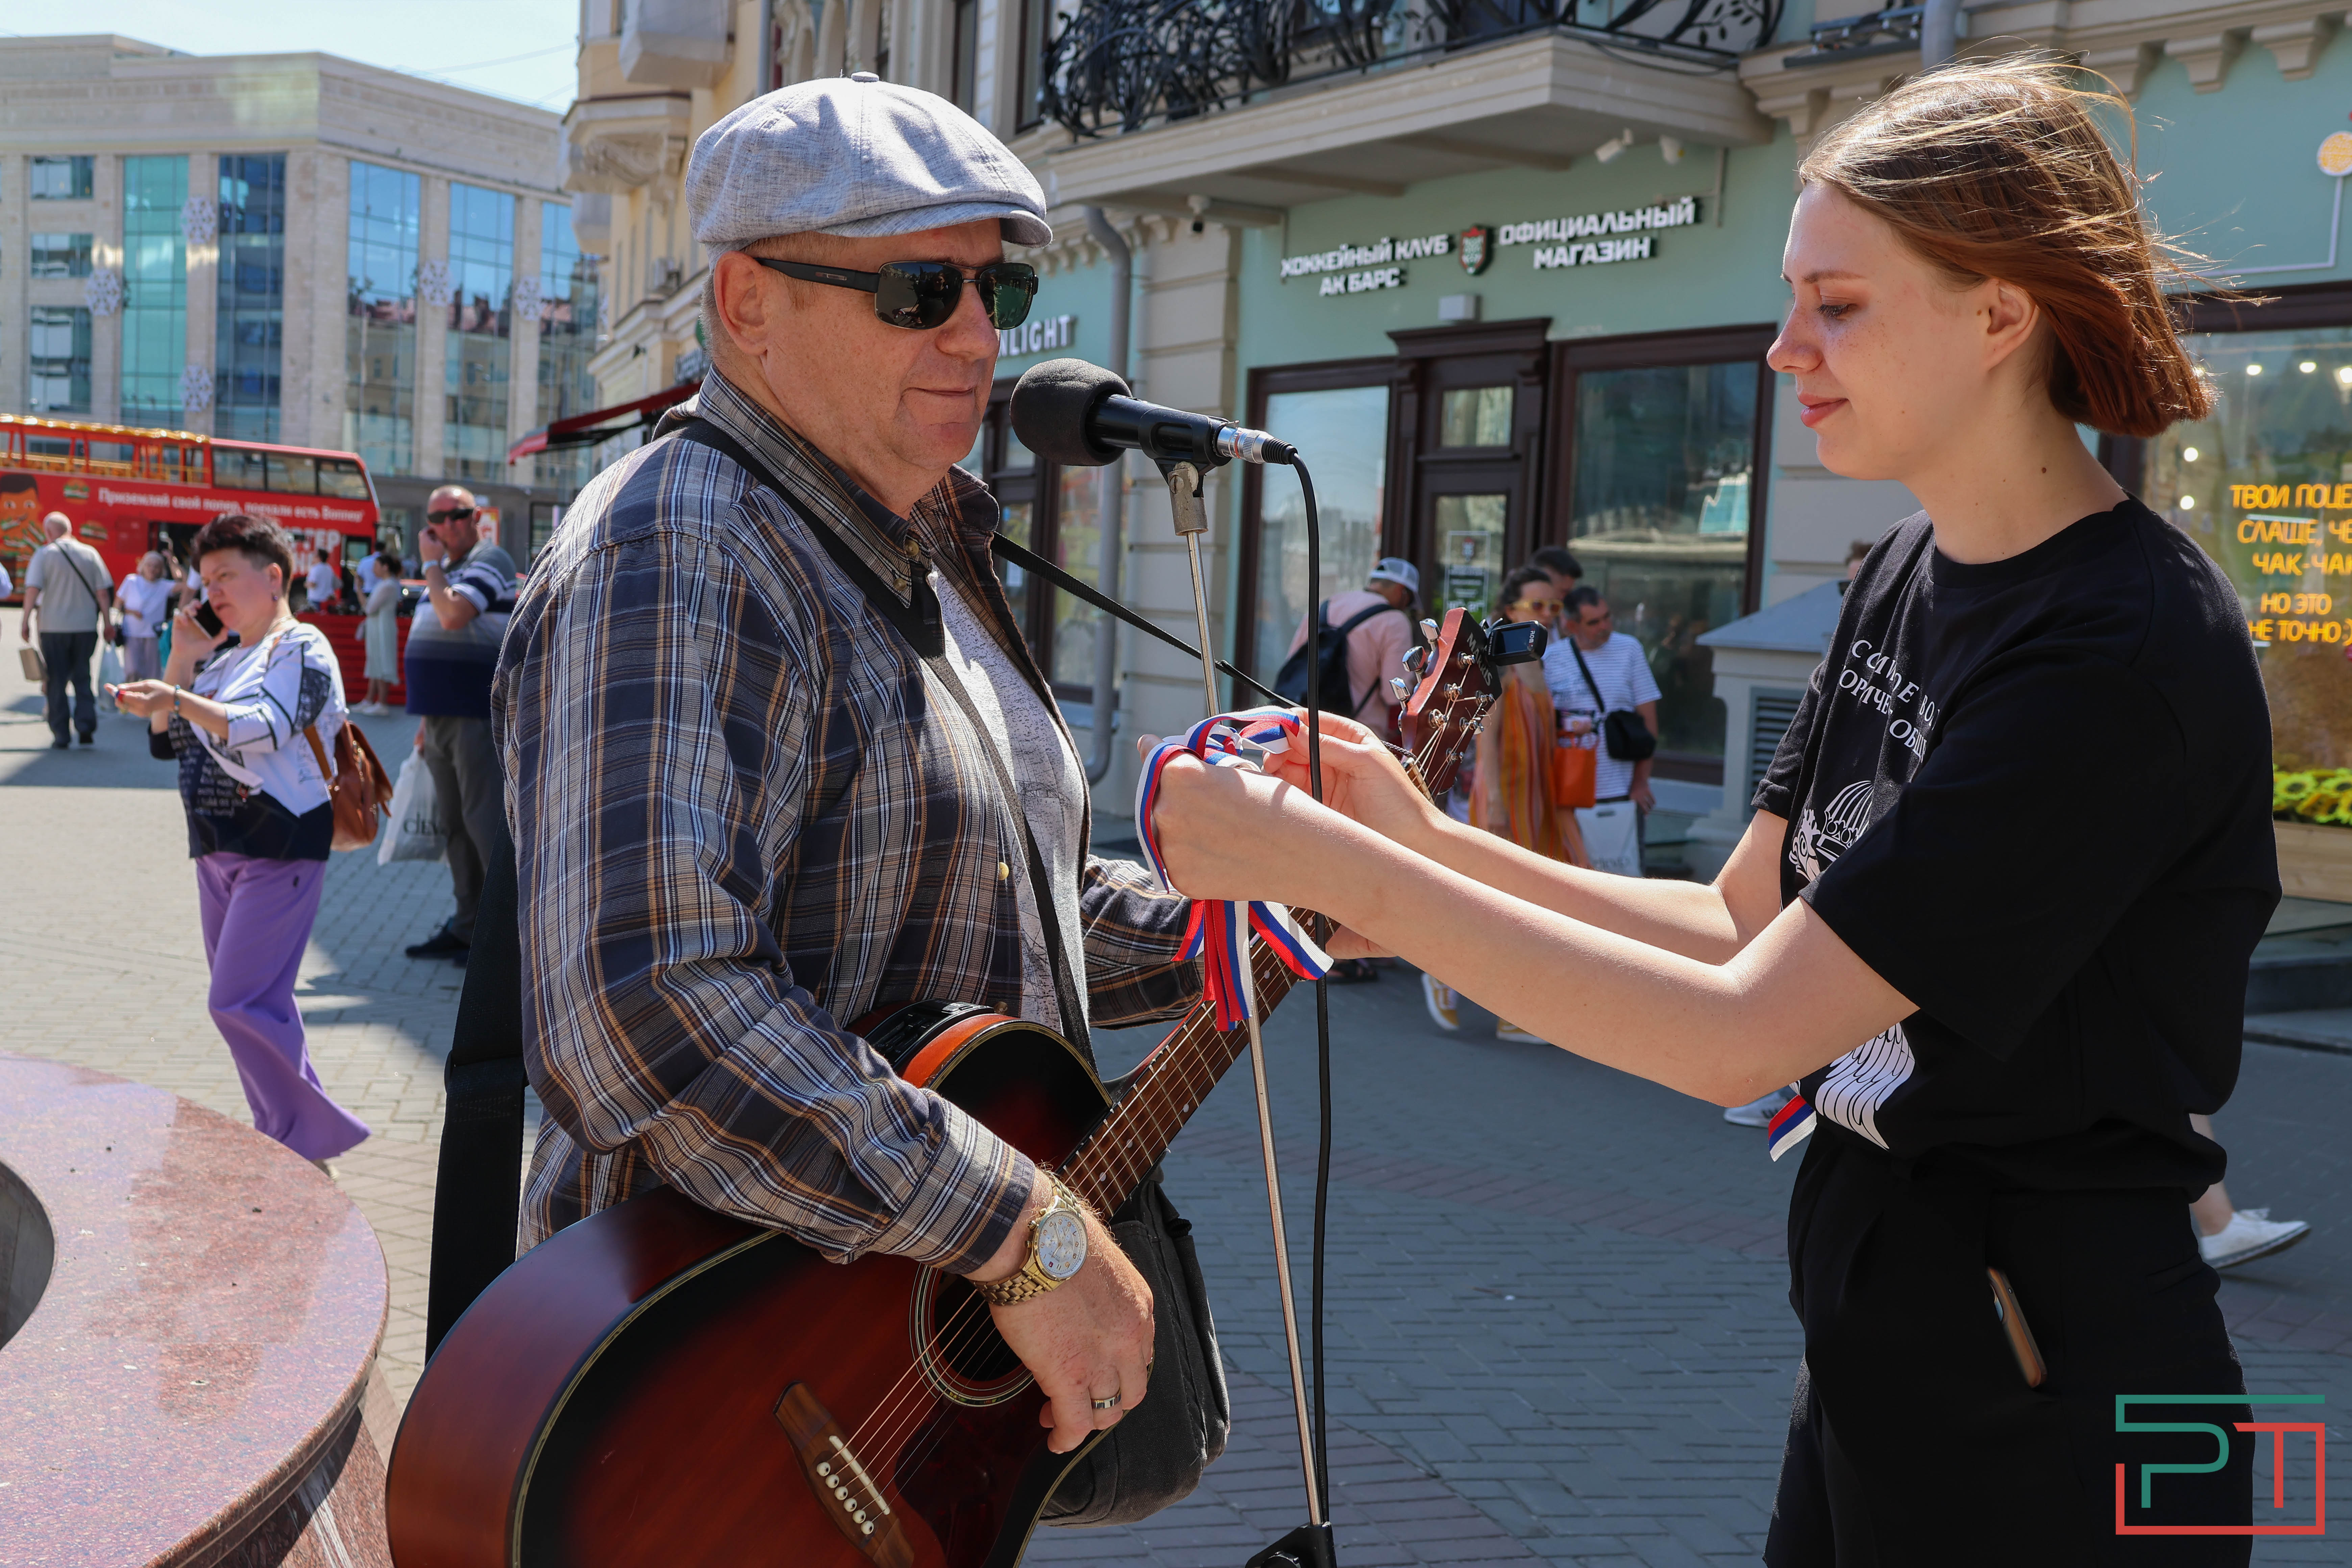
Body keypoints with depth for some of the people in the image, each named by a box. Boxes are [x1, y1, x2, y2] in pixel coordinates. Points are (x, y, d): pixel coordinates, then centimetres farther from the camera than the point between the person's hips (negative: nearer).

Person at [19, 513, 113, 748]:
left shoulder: (45, 554, -4)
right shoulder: (90, 554, 3)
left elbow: (33, 589, -11)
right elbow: (103, 592, 2)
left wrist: (26, 620, -6)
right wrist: (107, 622, 8)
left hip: (54, 627, -2)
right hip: (86, 627, 2)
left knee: (56, 681, 5)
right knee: (83, 678, 13)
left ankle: (60, 735, 4)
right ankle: (86, 728, 0)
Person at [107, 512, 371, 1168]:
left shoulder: (301, 649, -8)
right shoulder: (223, 655, 17)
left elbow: (264, 726, -25)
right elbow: (167, 741, 15)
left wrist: (177, 699, -38)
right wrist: (181, 658, 6)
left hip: (279, 849, -9)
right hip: (218, 848, 9)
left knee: (241, 1004, -14)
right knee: (257, 1004, 11)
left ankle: (315, 1135, -3)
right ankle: (284, 1143, 19)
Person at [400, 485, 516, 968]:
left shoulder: (489, 563, -10)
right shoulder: (448, 571, 19)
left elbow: (453, 616, -27)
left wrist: (432, 565, -13)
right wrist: (427, 718, 22)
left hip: (478, 718, -9)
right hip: (443, 719, 9)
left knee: (485, 822, -9)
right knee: (456, 824, 12)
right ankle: (469, 925, 19)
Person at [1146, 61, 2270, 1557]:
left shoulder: (2128, 650, -23)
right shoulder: (1910, 575, 4)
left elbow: (1742, 1035, -26)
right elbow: (1740, 925, 5)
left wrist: (1340, 868, -26)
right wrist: (1433, 846, -8)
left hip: (2045, 1421, -7)